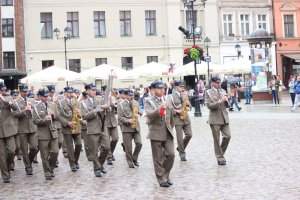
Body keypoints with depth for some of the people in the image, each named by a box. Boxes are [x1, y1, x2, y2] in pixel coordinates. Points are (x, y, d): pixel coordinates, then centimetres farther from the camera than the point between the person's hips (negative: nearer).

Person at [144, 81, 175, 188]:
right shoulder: (149, 101, -3)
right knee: (158, 158, 1)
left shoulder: (166, 100, 13)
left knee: (170, 154, -4)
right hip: (156, 133, -4)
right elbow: (149, 115, -20)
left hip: (167, 133, 4)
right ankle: (162, 179, 11)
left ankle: (166, 175, 14)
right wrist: (160, 108, -32)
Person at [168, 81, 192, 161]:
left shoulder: (185, 95, 15)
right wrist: (177, 111, -22)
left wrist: (188, 105, -4)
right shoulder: (172, 97, -2)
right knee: (180, 138, -2)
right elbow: (169, 108, -10)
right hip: (177, 119, -5)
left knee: (189, 134, -3)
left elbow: (189, 106, 18)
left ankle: (181, 148, 21)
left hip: (186, 118, 5)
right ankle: (182, 154, 8)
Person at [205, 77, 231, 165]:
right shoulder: (208, 93, -3)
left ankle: (221, 153, 20)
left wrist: (226, 101, -7)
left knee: (227, 136, -1)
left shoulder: (223, 91, 13)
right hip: (215, 119, -4)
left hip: (224, 118, 5)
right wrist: (220, 101, -19)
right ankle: (220, 158, 12)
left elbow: (227, 105, 15)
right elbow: (209, 105, -13)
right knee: (217, 140, 2)